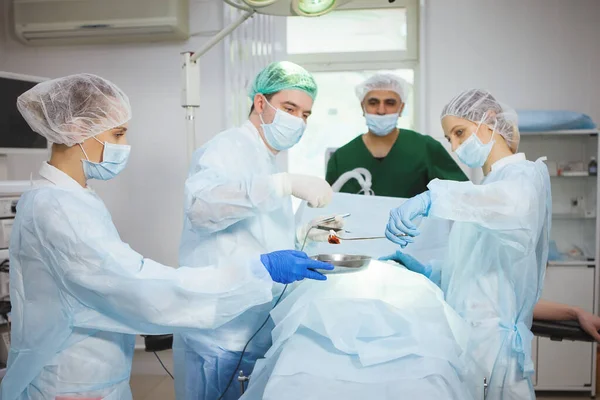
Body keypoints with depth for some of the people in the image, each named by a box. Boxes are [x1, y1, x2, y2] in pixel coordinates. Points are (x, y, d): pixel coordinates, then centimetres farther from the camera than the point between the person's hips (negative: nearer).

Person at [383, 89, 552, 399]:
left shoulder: (526, 173, -5)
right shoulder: (485, 187, 21)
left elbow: (517, 200, -33)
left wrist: (433, 197, -38)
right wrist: (423, 270, 5)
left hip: (490, 335, -7)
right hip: (461, 328, 7)